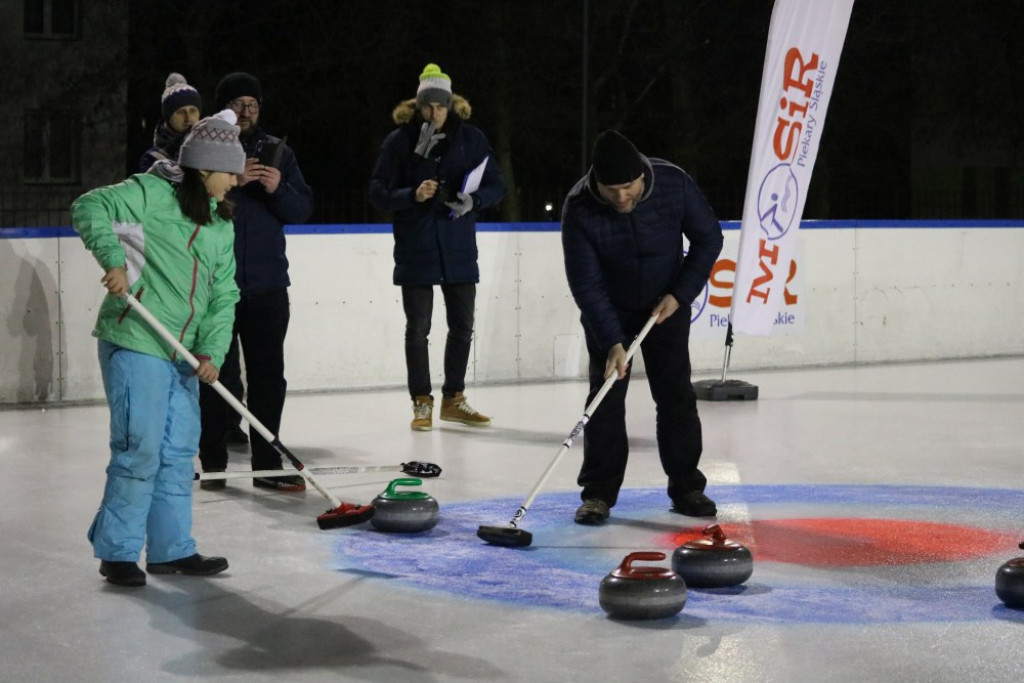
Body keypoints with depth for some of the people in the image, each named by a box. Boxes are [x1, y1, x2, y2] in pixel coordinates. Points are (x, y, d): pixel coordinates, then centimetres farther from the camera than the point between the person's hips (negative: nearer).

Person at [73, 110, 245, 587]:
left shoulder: (221, 226, 15)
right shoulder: (152, 193, -7)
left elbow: (223, 296, 11)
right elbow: (89, 209, -15)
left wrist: (212, 351, -2)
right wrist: (114, 259, -27)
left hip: (183, 354, 8)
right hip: (135, 344, -8)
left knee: (179, 452, 12)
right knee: (139, 448, -7)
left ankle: (171, 549, 23)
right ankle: (117, 552, 4)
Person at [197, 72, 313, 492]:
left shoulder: (278, 152, 12)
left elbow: (303, 210, 7)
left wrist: (279, 189, -13)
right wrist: (231, 181, -22)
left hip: (267, 284, 3)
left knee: (268, 375, 3)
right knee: (216, 374, 3)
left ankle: (267, 464, 9)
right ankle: (213, 463, 12)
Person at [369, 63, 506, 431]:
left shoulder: (471, 138, 0)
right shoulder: (400, 140, -4)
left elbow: (496, 186, 3)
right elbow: (378, 191, -5)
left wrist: (473, 200, -17)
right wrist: (412, 195, -21)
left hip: (459, 248, 2)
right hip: (416, 249, -2)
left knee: (462, 326, 10)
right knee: (418, 328, 3)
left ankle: (453, 399, 26)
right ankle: (422, 402, 15)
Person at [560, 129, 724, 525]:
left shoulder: (674, 184, -25)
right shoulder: (579, 209, -28)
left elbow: (708, 239, -9)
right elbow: (585, 283, -24)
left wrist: (680, 294, -16)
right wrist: (612, 342, -29)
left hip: (666, 304, 1)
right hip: (608, 310, -1)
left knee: (676, 394, 2)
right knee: (606, 396, -6)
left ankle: (686, 487, 11)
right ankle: (599, 492, 1)